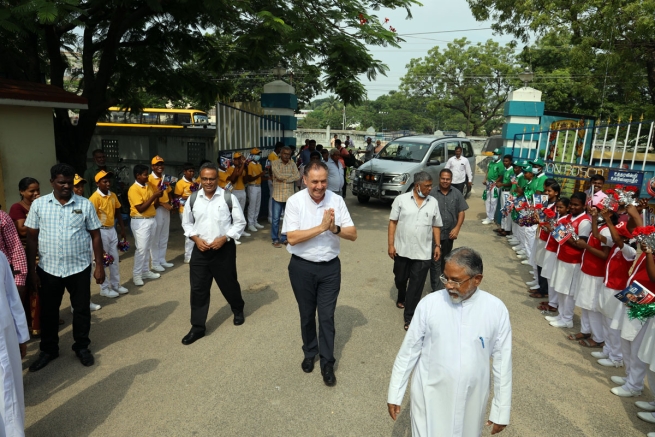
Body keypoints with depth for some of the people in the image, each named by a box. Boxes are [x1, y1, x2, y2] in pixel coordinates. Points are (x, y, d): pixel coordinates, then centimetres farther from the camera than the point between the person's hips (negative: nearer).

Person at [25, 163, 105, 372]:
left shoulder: (85, 204, -4)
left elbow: (95, 236, 0)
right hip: (48, 269, 1)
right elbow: (31, 238, 1)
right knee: (48, 311, 14)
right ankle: (48, 349, 34)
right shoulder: (39, 204, -2)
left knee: (81, 309, 11)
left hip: (79, 268, -1)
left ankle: (82, 347, 30)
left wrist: (99, 265, -3)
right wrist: (31, 270, -1)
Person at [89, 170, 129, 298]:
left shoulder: (113, 195, 5)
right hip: (101, 231, -7)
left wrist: (123, 230, 12)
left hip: (112, 230, 7)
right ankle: (104, 288, 16)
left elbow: (118, 213, 14)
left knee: (114, 258, 14)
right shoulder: (95, 198, -15)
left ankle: (116, 284, 27)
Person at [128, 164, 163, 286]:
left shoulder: (148, 186, 9)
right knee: (141, 249, -5)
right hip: (140, 221, -7)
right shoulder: (134, 189, -14)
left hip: (151, 220, 7)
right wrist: (153, 196, -20)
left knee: (148, 247, 13)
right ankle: (137, 274, 5)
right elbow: (141, 208, -19)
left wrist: (158, 196, -5)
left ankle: (146, 271, 23)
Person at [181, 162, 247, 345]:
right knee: (198, 289, 5)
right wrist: (196, 238, -6)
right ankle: (197, 327, 18)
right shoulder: (193, 199, 1)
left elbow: (240, 222, -5)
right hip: (200, 250, 3)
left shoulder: (228, 197, -9)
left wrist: (224, 238, -15)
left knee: (229, 284, 14)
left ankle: (238, 311, 44)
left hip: (224, 249, -2)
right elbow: (187, 223, 11)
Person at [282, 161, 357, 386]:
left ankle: (327, 363, 23)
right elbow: (292, 238, -19)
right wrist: (321, 227, -27)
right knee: (307, 314, 17)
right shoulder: (294, 201, -12)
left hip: (330, 267, 1)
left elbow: (353, 234, -6)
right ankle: (309, 353, 40)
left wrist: (335, 228, -26)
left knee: (327, 316, 7)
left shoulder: (336, 200, -7)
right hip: (302, 267, 0)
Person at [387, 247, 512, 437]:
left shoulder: (496, 310, -13)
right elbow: (409, 351, -7)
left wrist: (501, 410, 1)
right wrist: (394, 394, -1)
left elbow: (502, 361, -4)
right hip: (430, 397, -1)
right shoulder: (429, 304, -15)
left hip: (471, 400, 1)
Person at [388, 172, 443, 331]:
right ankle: (401, 298, 50)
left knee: (416, 285, 2)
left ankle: (409, 316, 12)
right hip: (402, 250, 0)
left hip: (423, 252, 1)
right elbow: (393, 222, -4)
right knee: (400, 279, 19)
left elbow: (436, 226, 9)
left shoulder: (433, 203, 2)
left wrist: (438, 245, 4)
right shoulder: (401, 199, -6)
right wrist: (391, 244, -7)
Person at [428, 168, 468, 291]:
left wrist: (457, 228, -8)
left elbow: (461, 212, 3)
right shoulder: (432, 193, -8)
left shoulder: (457, 194, 1)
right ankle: (435, 289, 1)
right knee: (435, 261, -4)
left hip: (449, 233, 3)